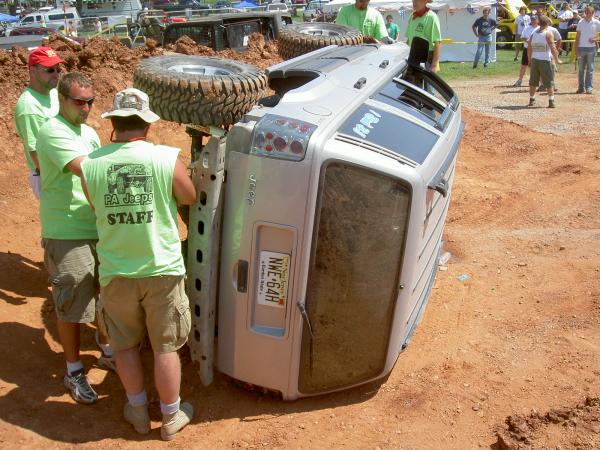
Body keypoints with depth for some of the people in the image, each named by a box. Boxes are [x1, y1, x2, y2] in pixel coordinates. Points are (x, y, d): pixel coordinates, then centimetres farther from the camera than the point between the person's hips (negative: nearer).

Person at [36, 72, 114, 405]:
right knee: (73, 306, 2)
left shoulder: (89, 132, 12)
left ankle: (108, 353, 38)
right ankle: (73, 372, 20)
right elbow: (84, 169, -27)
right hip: (67, 235, -8)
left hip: (99, 229, 8)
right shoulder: (52, 132, -14)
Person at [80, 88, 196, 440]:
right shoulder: (167, 159, -16)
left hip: (116, 273, 2)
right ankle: (172, 418, 31)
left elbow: (96, 206, 7)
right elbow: (190, 198, 1)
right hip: (162, 270, -1)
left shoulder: (90, 166, -10)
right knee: (166, 347, 14)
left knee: (126, 345, 22)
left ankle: (139, 411, 38)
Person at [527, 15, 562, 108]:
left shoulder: (533, 34, 7)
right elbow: (553, 48, -12)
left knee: (533, 82, 14)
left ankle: (532, 100, 19)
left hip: (534, 60, 4)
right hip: (545, 61, -4)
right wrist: (557, 60, -4)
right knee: (549, 82, 1)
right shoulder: (548, 34, -7)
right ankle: (551, 101, -1)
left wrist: (529, 60, 19)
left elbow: (529, 48, 10)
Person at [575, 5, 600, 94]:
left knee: (590, 69, 1)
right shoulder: (581, 22, 3)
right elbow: (577, 37, 4)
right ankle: (581, 87, 12)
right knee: (581, 69, 6)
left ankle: (589, 87, 4)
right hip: (581, 48, 2)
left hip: (591, 48, -1)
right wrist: (576, 49, -1)